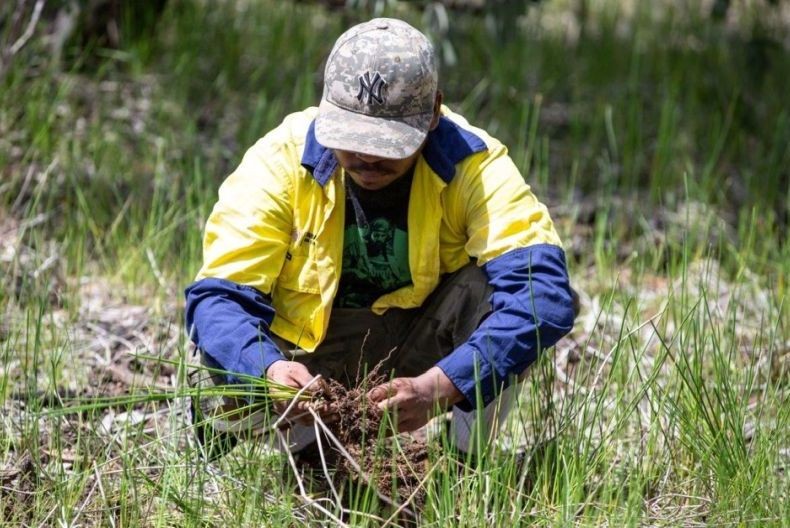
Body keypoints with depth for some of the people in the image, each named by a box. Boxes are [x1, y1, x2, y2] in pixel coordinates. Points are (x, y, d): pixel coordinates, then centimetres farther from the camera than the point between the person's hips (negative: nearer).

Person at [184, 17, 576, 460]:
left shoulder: (473, 166, -20)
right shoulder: (281, 160, -18)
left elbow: (545, 291, -34)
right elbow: (217, 296, -21)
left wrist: (440, 386, -48)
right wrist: (270, 368, -44)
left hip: (425, 353, -1)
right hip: (311, 354, 1)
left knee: (501, 286, -29)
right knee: (221, 405, -30)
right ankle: (306, 438, 5)